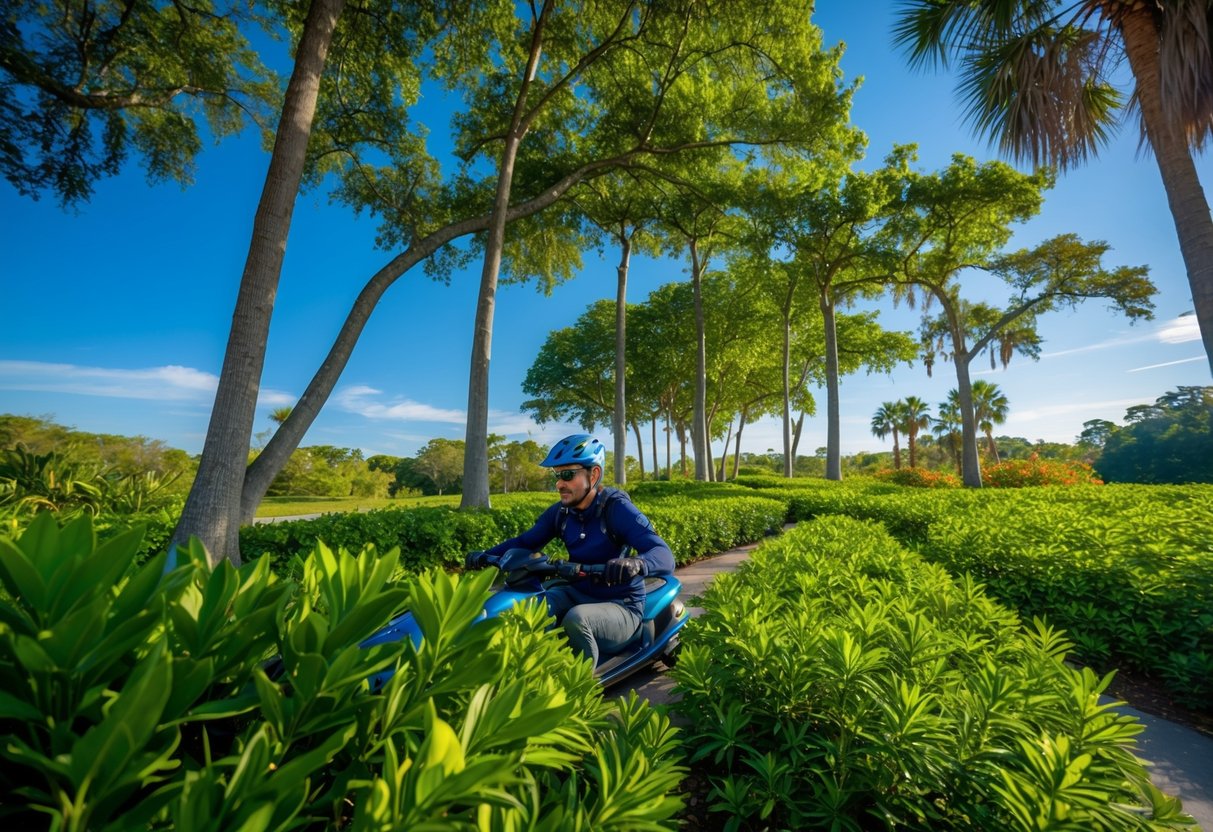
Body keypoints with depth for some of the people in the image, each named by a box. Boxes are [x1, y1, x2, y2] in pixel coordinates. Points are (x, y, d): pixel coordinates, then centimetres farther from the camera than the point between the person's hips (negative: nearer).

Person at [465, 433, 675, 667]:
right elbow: (525, 541, 10)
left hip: (620, 606, -5)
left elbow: (665, 557, -30)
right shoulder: (559, 512, -2)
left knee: (575, 619, -34)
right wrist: (486, 555, -8)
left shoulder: (617, 508, -20)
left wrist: (636, 563, -53)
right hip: (577, 594, 5)